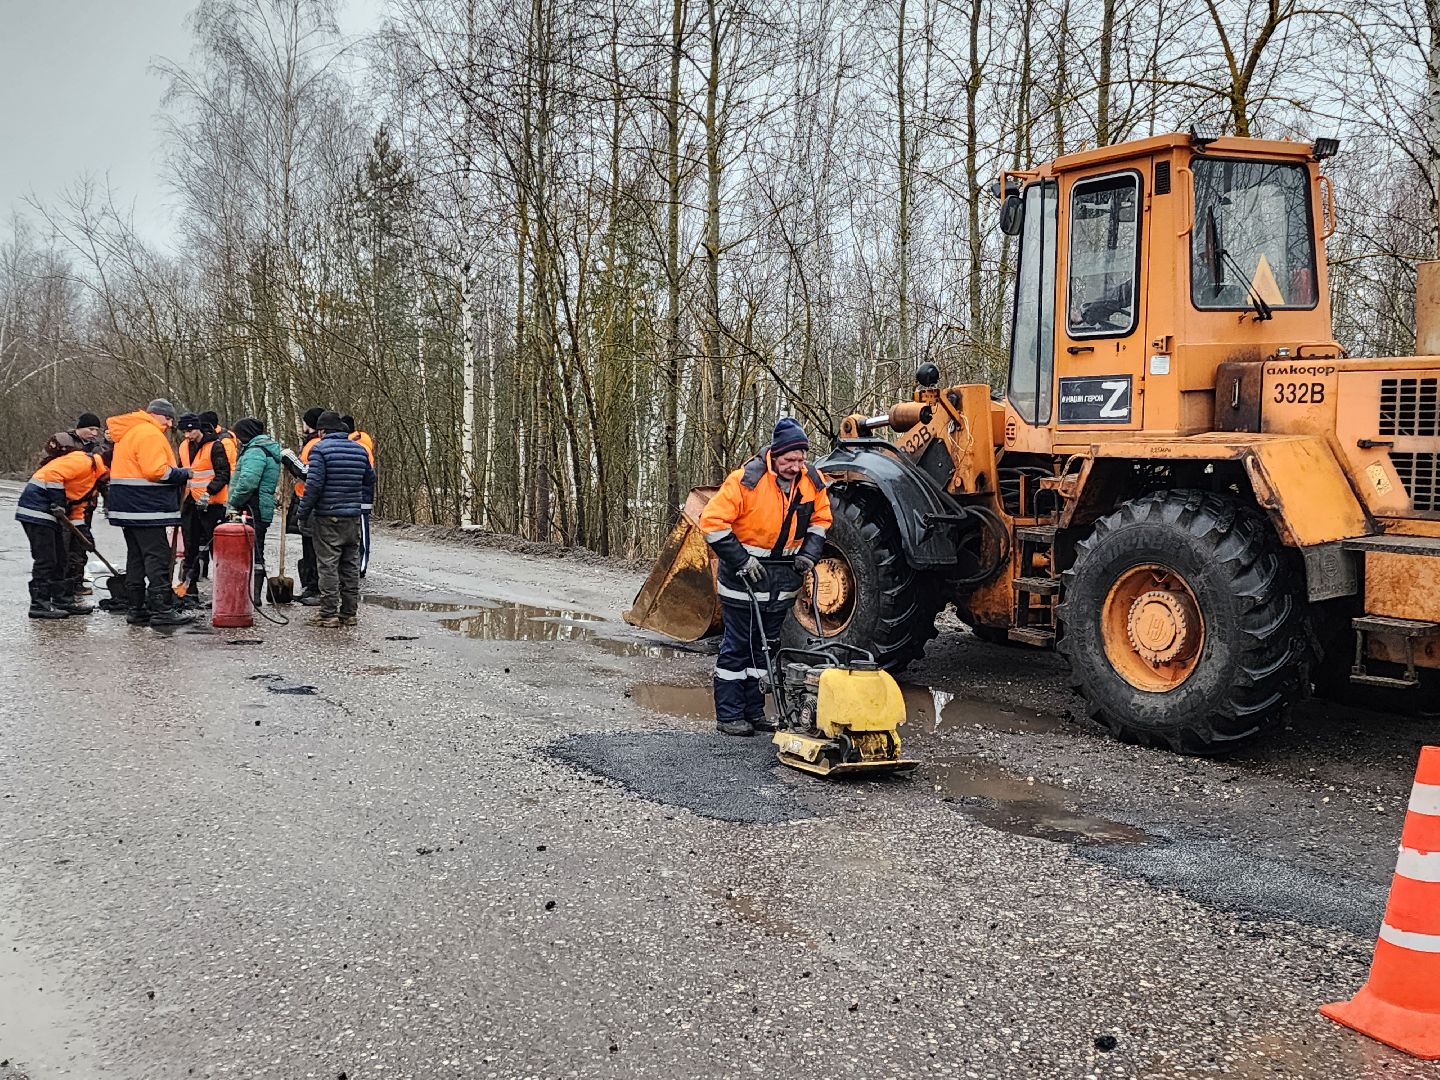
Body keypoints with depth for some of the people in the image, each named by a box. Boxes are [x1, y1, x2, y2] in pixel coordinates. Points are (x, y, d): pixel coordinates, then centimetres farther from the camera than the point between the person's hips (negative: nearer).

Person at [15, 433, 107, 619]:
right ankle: (39, 604, -4)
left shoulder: (93, 474, 19)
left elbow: (77, 502, 22)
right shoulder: (84, 461, -13)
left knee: (61, 558, 14)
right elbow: (53, 473, -24)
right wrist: (58, 502, -21)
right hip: (38, 507, -10)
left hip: (49, 512, 10)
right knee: (45, 558, -8)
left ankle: (64, 600, 22)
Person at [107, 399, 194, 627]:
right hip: (145, 510, -10)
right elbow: (156, 471, -22)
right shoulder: (149, 433, -12)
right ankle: (161, 610, -10)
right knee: (158, 557, -9)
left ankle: (137, 609, 16)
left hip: (128, 507, 10)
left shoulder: (129, 433, 21)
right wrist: (183, 474, -8)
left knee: (136, 557, 13)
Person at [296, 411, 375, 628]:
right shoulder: (360, 450, 12)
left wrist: (303, 513, -7)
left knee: (328, 565, -2)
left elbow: (313, 484, -14)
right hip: (353, 517, 6)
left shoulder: (320, 449, -8)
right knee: (351, 566, 11)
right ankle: (349, 613, 15)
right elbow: (369, 481, 17)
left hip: (327, 517, -6)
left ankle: (328, 614, -3)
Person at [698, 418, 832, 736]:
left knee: (765, 646, 13)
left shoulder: (812, 481, -2)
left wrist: (809, 552, 0)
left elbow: (821, 518, 16)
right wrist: (740, 560, -20)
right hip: (745, 573, -6)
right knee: (737, 647, 0)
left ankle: (754, 712, 22)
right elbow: (712, 521, -18)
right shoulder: (747, 480, -20)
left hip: (785, 575, 6)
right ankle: (728, 716, 7)